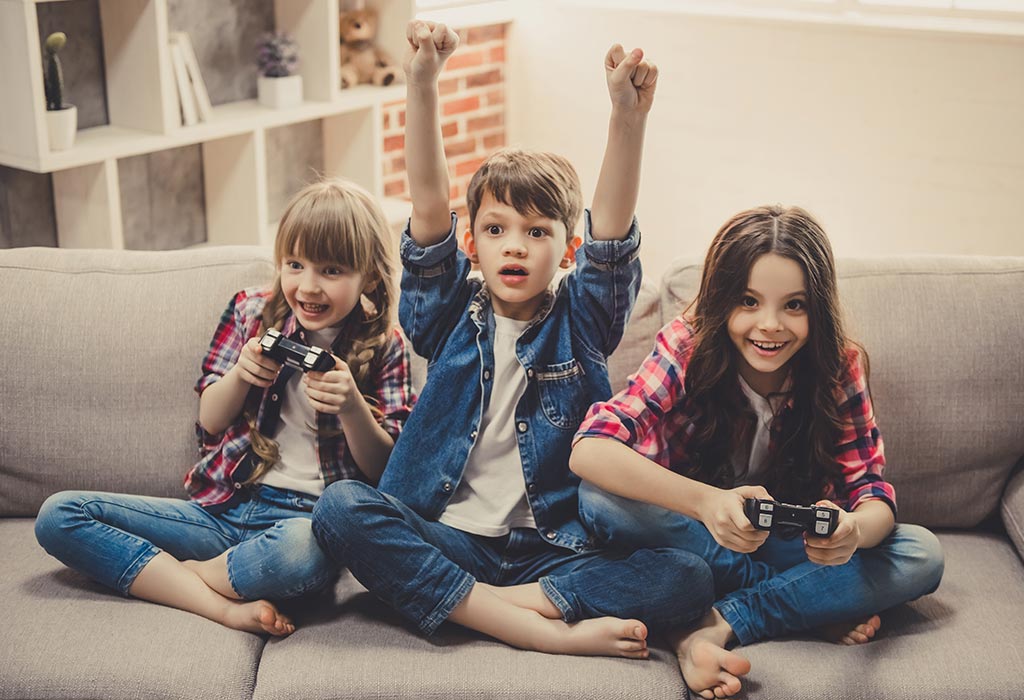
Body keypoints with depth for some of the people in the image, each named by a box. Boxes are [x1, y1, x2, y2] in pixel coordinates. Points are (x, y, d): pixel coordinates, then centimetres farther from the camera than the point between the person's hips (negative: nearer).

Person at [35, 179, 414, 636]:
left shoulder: (382, 348, 2)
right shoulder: (252, 312, 9)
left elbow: (382, 469, 0)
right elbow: (210, 422, 12)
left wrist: (352, 406, -20)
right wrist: (240, 375, -10)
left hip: (307, 516, -4)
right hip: (223, 507, 4)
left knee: (305, 547, -43)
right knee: (58, 515, -12)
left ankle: (168, 575, -12)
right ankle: (224, 606, -22)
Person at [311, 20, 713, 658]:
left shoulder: (579, 323, 7)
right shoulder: (452, 315, 7)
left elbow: (612, 230, -10)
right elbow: (429, 206, -6)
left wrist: (629, 115, -26)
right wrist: (422, 85, -19)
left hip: (553, 549, 0)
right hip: (447, 539, 1)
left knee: (687, 580, -24)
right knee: (340, 505, -29)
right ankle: (546, 630, -30)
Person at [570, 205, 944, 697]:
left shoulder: (839, 367, -13)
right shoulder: (688, 346, -21)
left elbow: (873, 492, -16)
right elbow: (589, 450, -34)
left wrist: (854, 530, -43)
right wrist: (705, 501, -50)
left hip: (789, 542, 2)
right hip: (690, 535, -1)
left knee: (921, 556, -21)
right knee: (602, 496, -32)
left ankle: (718, 626, -24)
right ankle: (817, 603, -21)